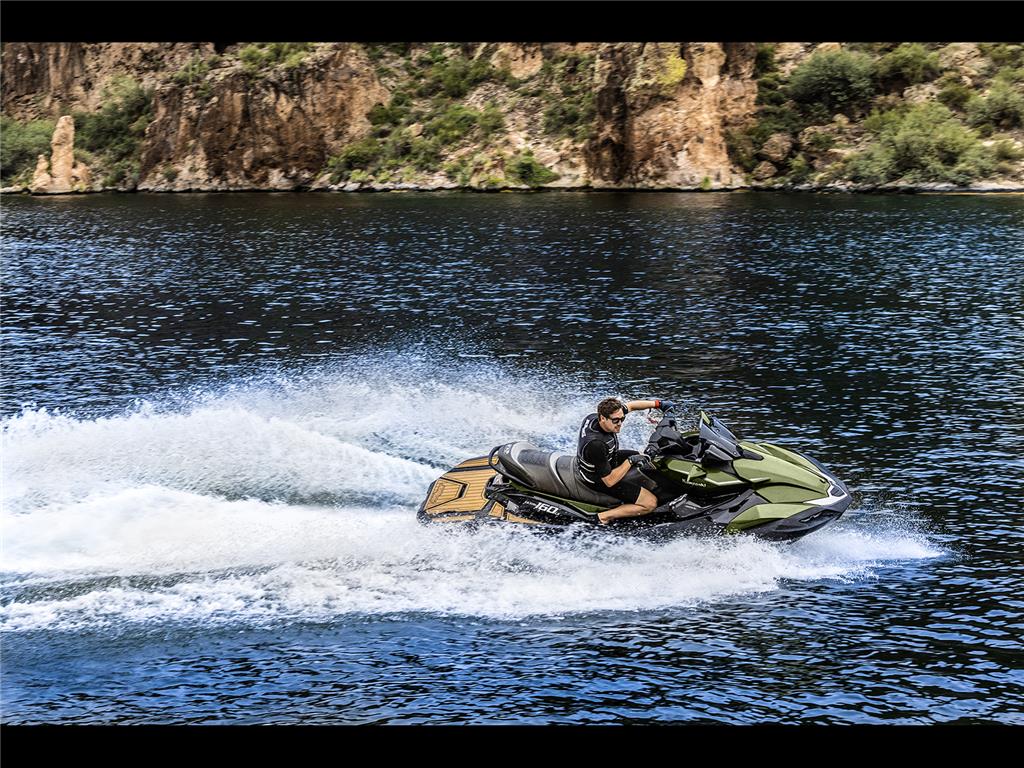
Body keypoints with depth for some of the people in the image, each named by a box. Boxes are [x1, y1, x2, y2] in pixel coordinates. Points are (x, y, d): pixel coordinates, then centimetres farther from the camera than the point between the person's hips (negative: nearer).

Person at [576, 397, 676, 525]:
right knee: (650, 503, -11)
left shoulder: (593, 418, -17)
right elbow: (609, 481, -33)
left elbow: (630, 405, 1)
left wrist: (659, 404, 2)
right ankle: (604, 517, -6)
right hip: (599, 480, -9)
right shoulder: (596, 444, -41)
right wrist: (630, 461, -25)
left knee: (647, 458, 23)